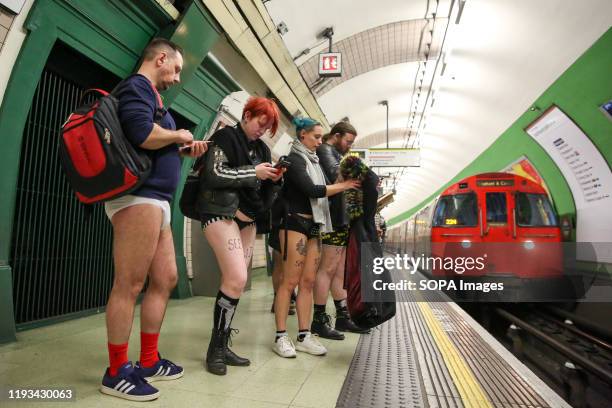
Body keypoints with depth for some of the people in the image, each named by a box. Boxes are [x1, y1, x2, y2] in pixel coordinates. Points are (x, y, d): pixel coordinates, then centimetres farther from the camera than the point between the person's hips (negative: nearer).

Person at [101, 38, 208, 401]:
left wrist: (184, 149, 13)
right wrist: (178, 135, -5)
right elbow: (143, 135, -23)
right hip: (138, 198, -10)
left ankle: (149, 361, 22)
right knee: (129, 286, -4)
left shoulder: (151, 95, 24)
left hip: (156, 201, 10)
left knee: (165, 281, 11)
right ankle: (117, 372, 10)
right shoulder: (136, 86, -4)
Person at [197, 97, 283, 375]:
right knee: (237, 278, -18)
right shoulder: (225, 137, 0)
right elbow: (213, 175, -13)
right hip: (221, 212, -7)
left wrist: (274, 181, -2)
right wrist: (253, 172, -13)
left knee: (236, 282, 5)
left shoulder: (262, 149, 18)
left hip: (248, 218, 7)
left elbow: (264, 194, 19)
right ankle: (215, 349, -1)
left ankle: (222, 346, 16)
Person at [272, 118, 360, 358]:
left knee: (308, 282, 6)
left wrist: (344, 185, 2)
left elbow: (319, 192, 14)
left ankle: (304, 336, 13)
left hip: (314, 225, 8)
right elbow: (311, 190, -15)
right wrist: (343, 186, -6)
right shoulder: (294, 159, -5)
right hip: (295, 223, -8)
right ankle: (281, 337, 4)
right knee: (290, 281, -6)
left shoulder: (313, 161, 19)